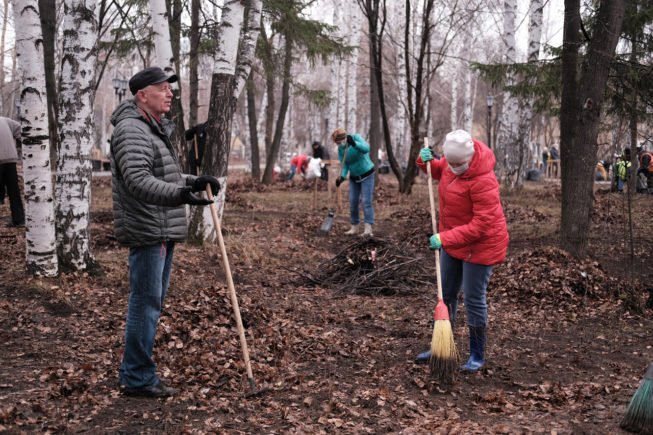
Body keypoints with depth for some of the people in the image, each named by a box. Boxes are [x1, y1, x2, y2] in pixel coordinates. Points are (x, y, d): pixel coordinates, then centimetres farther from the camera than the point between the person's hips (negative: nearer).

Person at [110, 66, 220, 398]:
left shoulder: (157, 128, 20)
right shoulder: (132, 129, -14)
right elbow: (139, 181, -27)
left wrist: (194, 182, 18)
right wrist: (180, 195, -39)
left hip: (163, 232, 11)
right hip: (146, 232, -11)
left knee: (152, 303, 15)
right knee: (145, 304, -6)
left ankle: (136, 372, 26)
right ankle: (138, 378, 3)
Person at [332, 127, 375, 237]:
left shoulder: (356, 137, -18)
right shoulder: (340, 149, -4)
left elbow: (366, 149, -35)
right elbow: (344, 165, -7)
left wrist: (354, 143, -51)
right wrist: (342, 177, -26)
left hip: (367, 174, -5)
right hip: (354, 177, 5)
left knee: (366, 201, -13)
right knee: (353, 202, 3)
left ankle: (368, 229, -18)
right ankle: (354, 227, 13)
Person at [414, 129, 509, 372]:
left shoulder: (483, 180, -30)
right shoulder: (453, 162, -6)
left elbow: (481, 225, -30)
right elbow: (440, 171, 18)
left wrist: (445, 238, -32)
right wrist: (426, 162, -4)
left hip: (480, 245, -8)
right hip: (454, 242, 9)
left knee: (474, 300, -1)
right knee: (446, 295, 15)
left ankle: (477, 355, 16)